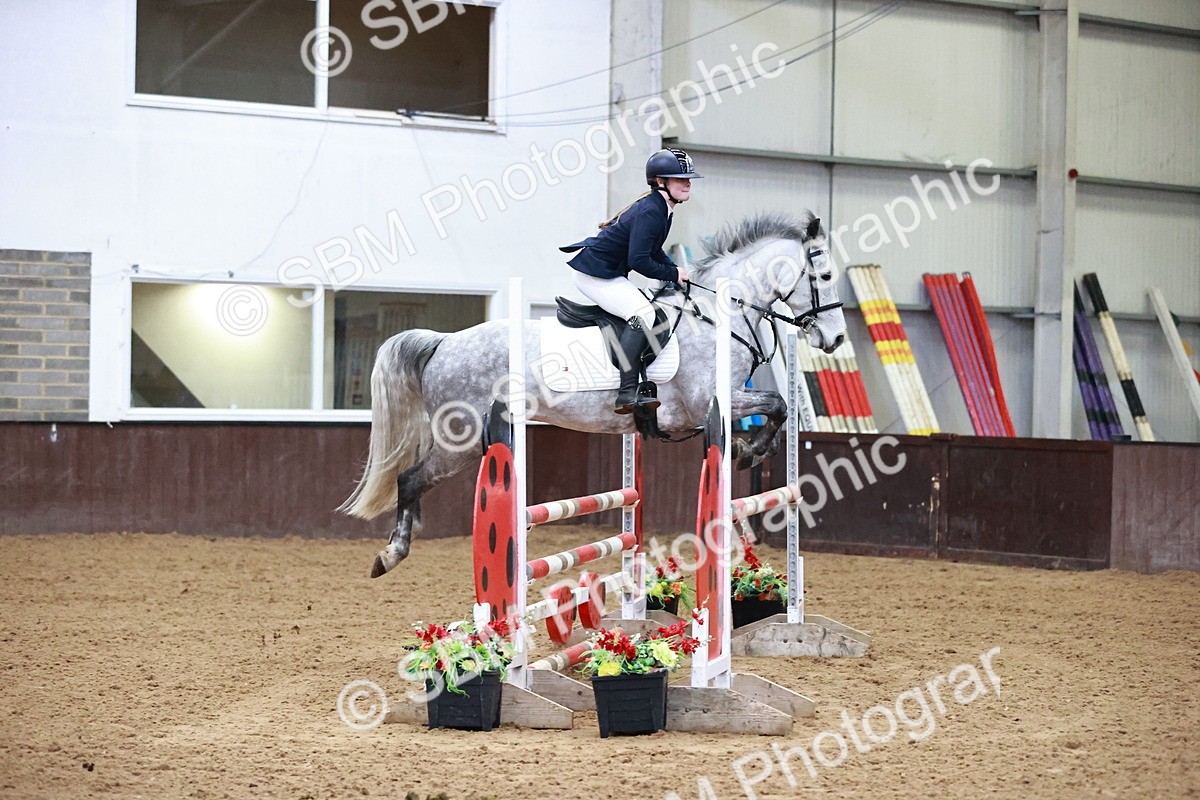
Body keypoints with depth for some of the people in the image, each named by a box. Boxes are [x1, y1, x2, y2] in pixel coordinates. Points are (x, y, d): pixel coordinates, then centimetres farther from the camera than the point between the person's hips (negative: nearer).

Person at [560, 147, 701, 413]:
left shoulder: (661, 209, 10)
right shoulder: (650, 212, -22)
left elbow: (652, 251, 22)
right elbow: (639, 260, -27)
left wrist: (676, 270, 7)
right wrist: (673, 274, -15)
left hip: (610, 273, 11)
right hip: (594, 273, -11)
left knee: (647, 313, 12)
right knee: (642, 314, -24)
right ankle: (627, 392, -30)